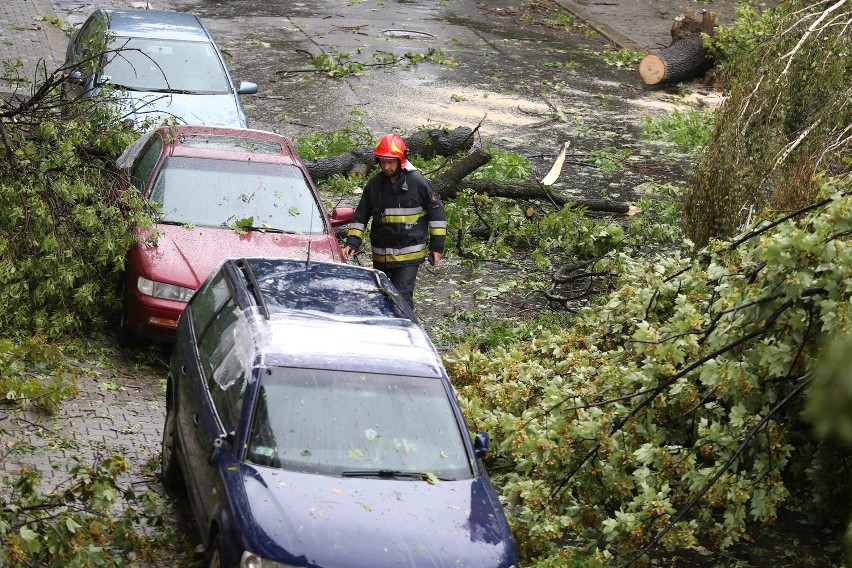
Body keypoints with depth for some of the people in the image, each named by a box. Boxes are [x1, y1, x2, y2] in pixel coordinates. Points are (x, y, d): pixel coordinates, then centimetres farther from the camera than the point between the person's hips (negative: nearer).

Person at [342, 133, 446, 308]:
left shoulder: (418, 182, -8)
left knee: (402, 297, -14)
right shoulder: (374, 185, 2)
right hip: (381, 256, 5)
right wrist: (352, 242, -4)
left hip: (409, 255, -5)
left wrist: (437, 246, -2)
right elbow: (361, 216, 9)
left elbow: (437, 213, -1)